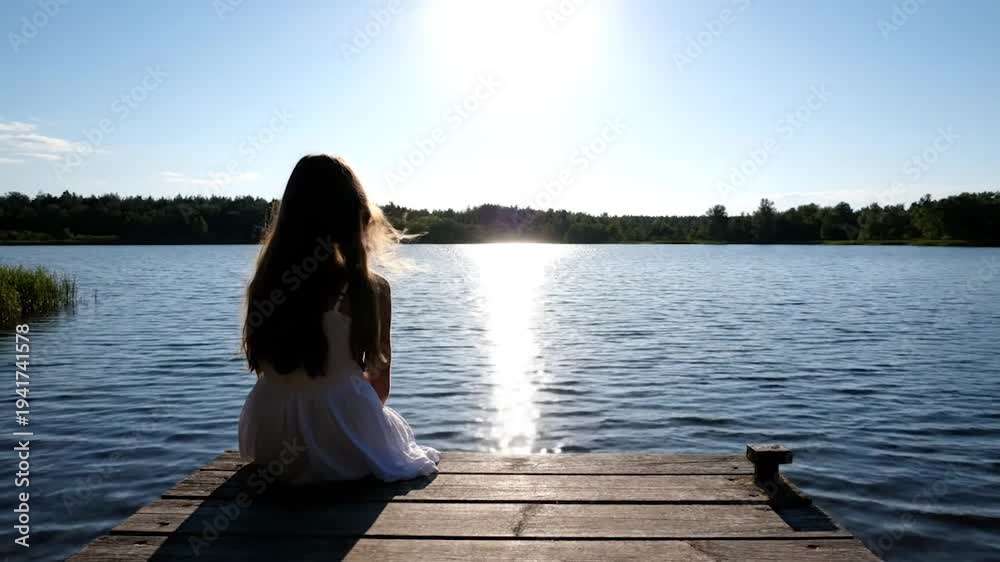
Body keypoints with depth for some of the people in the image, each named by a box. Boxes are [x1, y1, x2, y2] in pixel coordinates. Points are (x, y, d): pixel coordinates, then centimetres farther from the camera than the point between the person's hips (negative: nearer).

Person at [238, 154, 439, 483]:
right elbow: (380, 387, -4)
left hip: (270, 446, 4)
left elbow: (261, 364, 7)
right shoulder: (372, 290, -15)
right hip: (342, 449, -4)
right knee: (396, 426, 31)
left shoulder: (264, 284, -5)